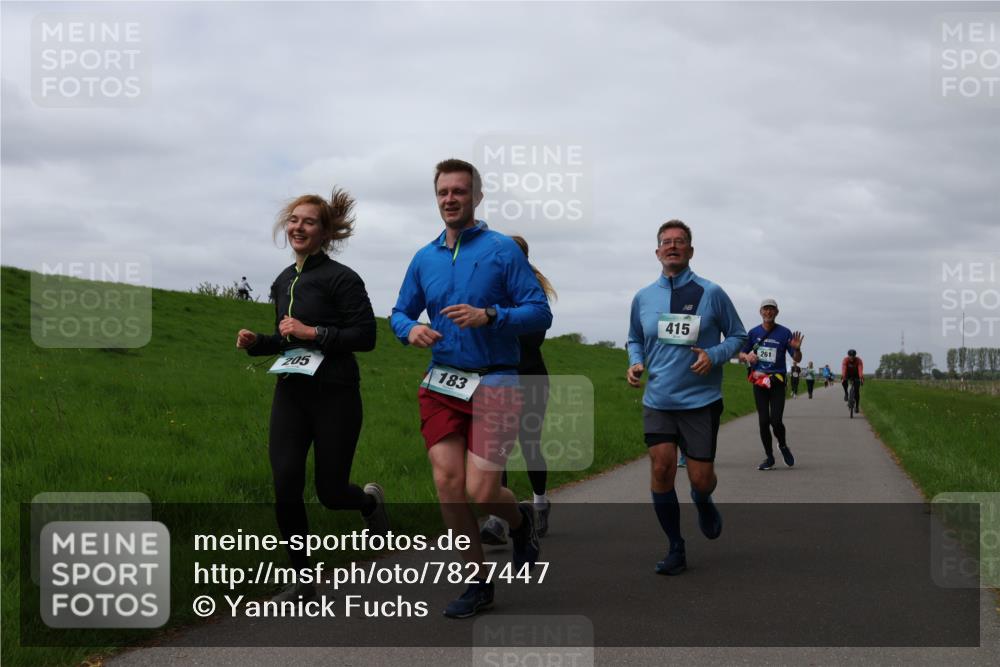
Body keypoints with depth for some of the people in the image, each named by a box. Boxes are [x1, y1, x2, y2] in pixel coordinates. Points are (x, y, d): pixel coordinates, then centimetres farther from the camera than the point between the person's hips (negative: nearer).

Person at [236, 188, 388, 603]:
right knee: (285, 488, -6)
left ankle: (370, 500, 39)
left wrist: (313, 332, -19)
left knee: (330, 493, 1)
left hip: (335, 396, -5)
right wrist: (256, 343, 4)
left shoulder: (341, 278, -9)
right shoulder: (282, 282, 12)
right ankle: (303, 581, 7)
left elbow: (366, 336, -12)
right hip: (291, 393, 6)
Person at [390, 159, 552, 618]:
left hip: (495, 383, -4)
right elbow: (400, 313, 18)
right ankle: (478, 583, 11)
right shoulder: (424, 258, 11)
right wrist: (410, 330, -6)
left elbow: (540, 313, -6)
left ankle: (520, 520, 29)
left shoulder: (503, 249, -3)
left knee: (481, 493, -8)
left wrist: (489, 316, -22)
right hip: (441, 385, 4)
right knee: (448, 482, -5)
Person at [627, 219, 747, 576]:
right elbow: (635, 340, 22)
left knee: (700, 477, -1)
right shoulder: (643, 297, 7)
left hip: (701, 400, -2)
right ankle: (675, 548, 5)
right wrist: (635, 363, 1)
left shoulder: (711, 293, -2)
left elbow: (738, 335, 6)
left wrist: (714, 356, -13)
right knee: (661, 467, -11)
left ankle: (704, 504, 38)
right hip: (657, 400, 2)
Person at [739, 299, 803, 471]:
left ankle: (783, 445, 19)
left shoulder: (784, 333, 1)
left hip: (777, 381, -2)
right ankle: (769, 457, 13)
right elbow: (741, 354, 14)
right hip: (759, 380, 2)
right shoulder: (754, 332, 8)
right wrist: (747, 356, -9)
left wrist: (796, 349, -21)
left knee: (776, 420, -12)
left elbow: (797, 359, 1)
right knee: (763, 421, 1)